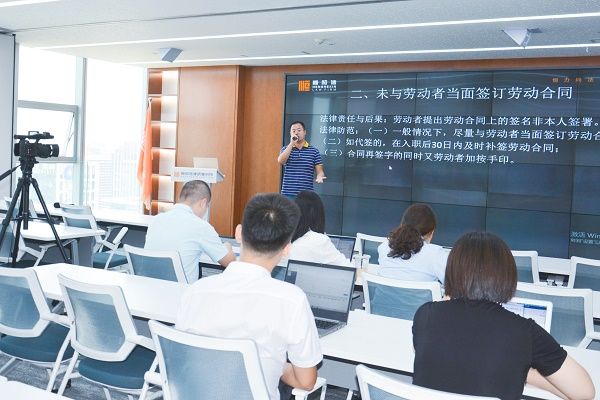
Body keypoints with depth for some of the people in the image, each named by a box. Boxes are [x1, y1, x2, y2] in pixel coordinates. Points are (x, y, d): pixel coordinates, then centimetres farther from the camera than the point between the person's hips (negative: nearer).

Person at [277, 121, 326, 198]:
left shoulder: (314, 151, 6)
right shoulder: (286, 149, 9)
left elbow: (319, 171, 5)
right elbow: (280, 161, -11)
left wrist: (319, 177, -20)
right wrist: (291, 143, -11)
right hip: (288, 194, 1)